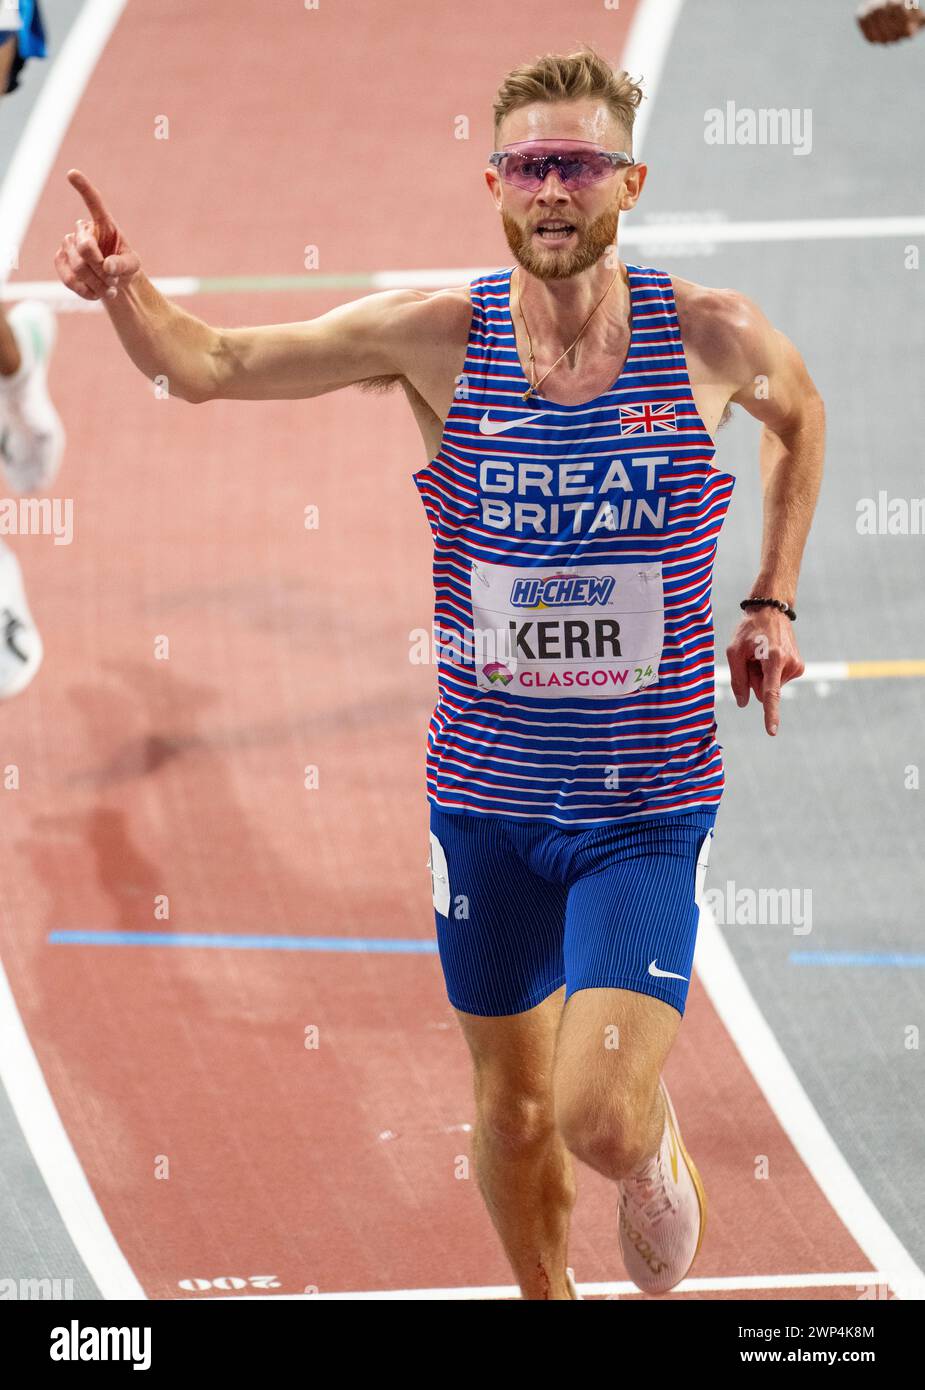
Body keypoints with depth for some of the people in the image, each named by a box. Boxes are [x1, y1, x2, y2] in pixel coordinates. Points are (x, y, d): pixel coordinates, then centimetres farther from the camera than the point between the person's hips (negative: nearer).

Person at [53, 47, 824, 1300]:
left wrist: (772, 605, 10)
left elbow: (799, 414, 16)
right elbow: (209, 365, -5)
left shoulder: (712, 339, -8)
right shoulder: (436, 338, -8)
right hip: (487, 797, 2)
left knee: (600, 1118, -13)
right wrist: (126, 293, -26)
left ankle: (659, 1152, 23)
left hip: (647, 807, -2)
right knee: (513, 1105, 13)